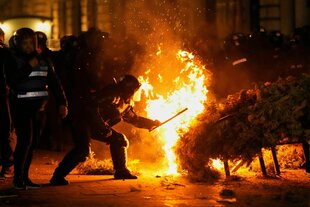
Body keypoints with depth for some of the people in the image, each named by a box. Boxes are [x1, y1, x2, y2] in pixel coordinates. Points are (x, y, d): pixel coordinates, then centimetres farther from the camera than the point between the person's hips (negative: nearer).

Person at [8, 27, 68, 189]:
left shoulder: (43, 61, 9)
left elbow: (54, 83, 8)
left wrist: (62, 102, -1)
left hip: (38, 107, 5)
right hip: (21, 107, -5)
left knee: (32, 143, 5)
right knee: (25, 140, -14)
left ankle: (25, 177, 13)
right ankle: (17, 177, -7)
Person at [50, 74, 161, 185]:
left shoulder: (125, 103, 13)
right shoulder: (113, 94, -18)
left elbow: (134, 119, 29)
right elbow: (92, 106, -27)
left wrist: (152, 123, 22)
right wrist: (102, 126, -29)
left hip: (98, 126, 10)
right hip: (83, 119, -10)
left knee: (119, 140, 11)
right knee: (83, 150, -28)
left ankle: (121, 171, 22)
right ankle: (58, 176, -26)